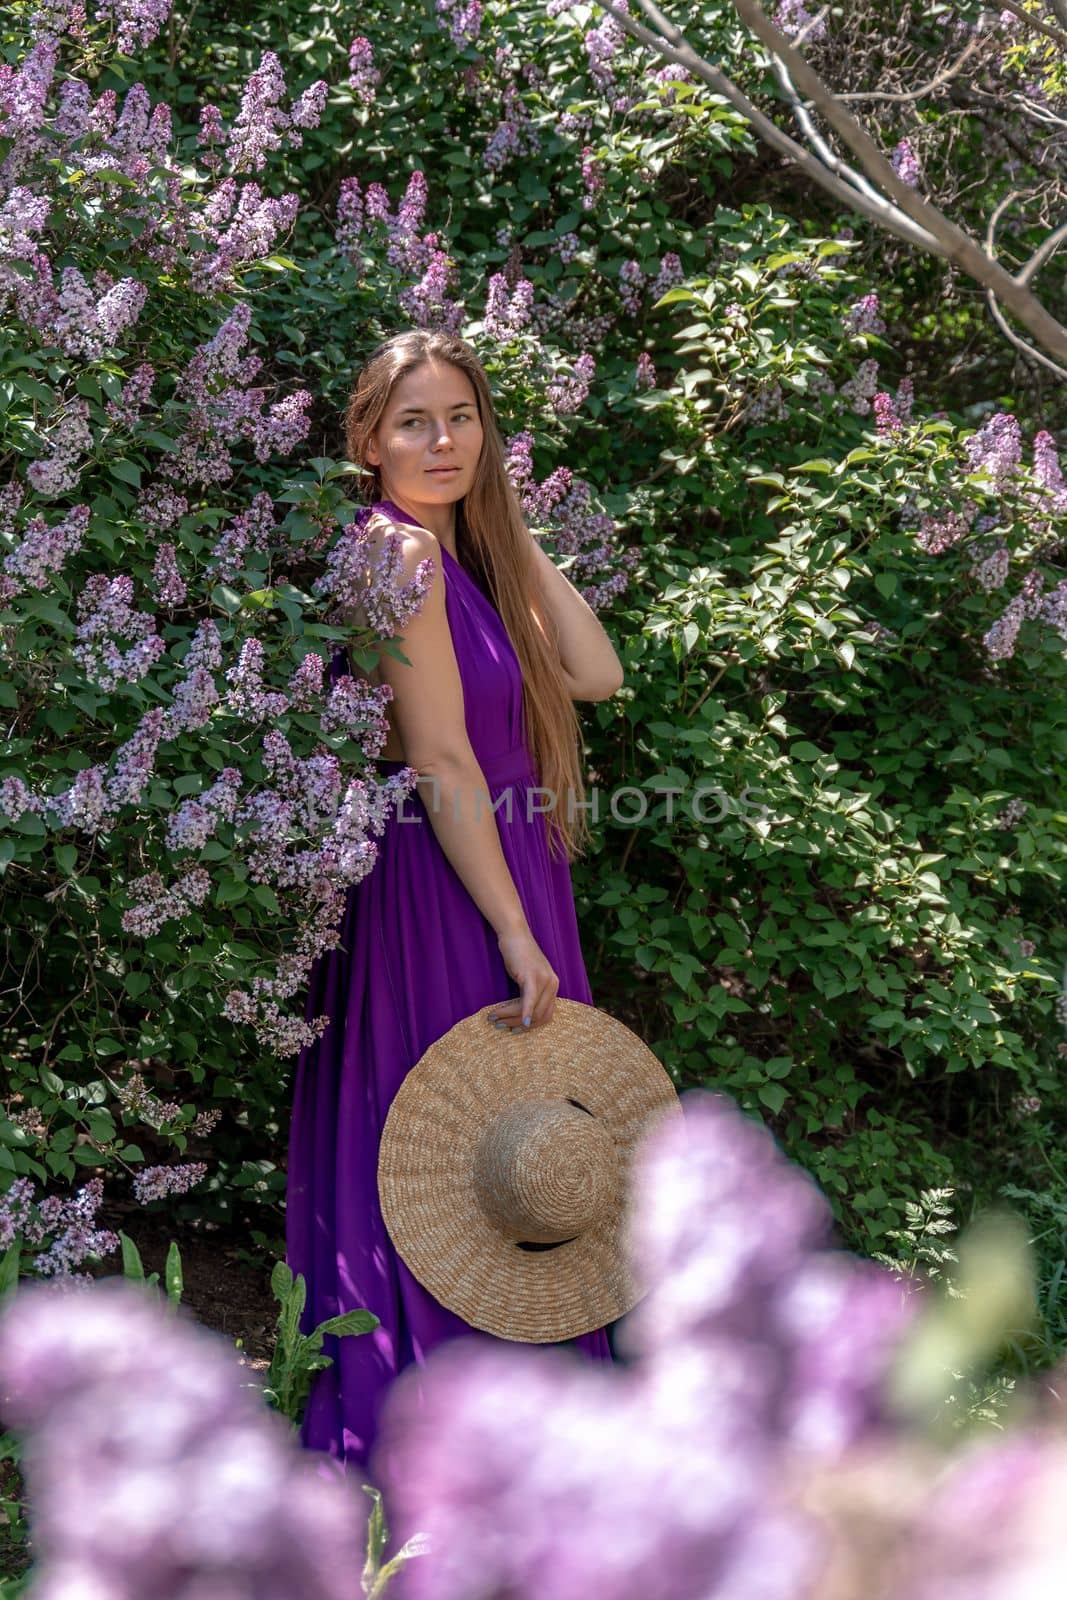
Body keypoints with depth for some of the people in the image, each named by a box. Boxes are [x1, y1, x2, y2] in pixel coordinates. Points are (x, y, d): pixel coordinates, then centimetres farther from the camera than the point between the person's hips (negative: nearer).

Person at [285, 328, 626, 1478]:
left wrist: (513, 531, 4)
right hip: (439, 895, -10)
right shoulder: (402, 553, -17)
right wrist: (518, 937, -19)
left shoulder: (457, 553, 12)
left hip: (492, 877, 10)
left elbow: (595, 673, 5)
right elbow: (441, 763, -20)